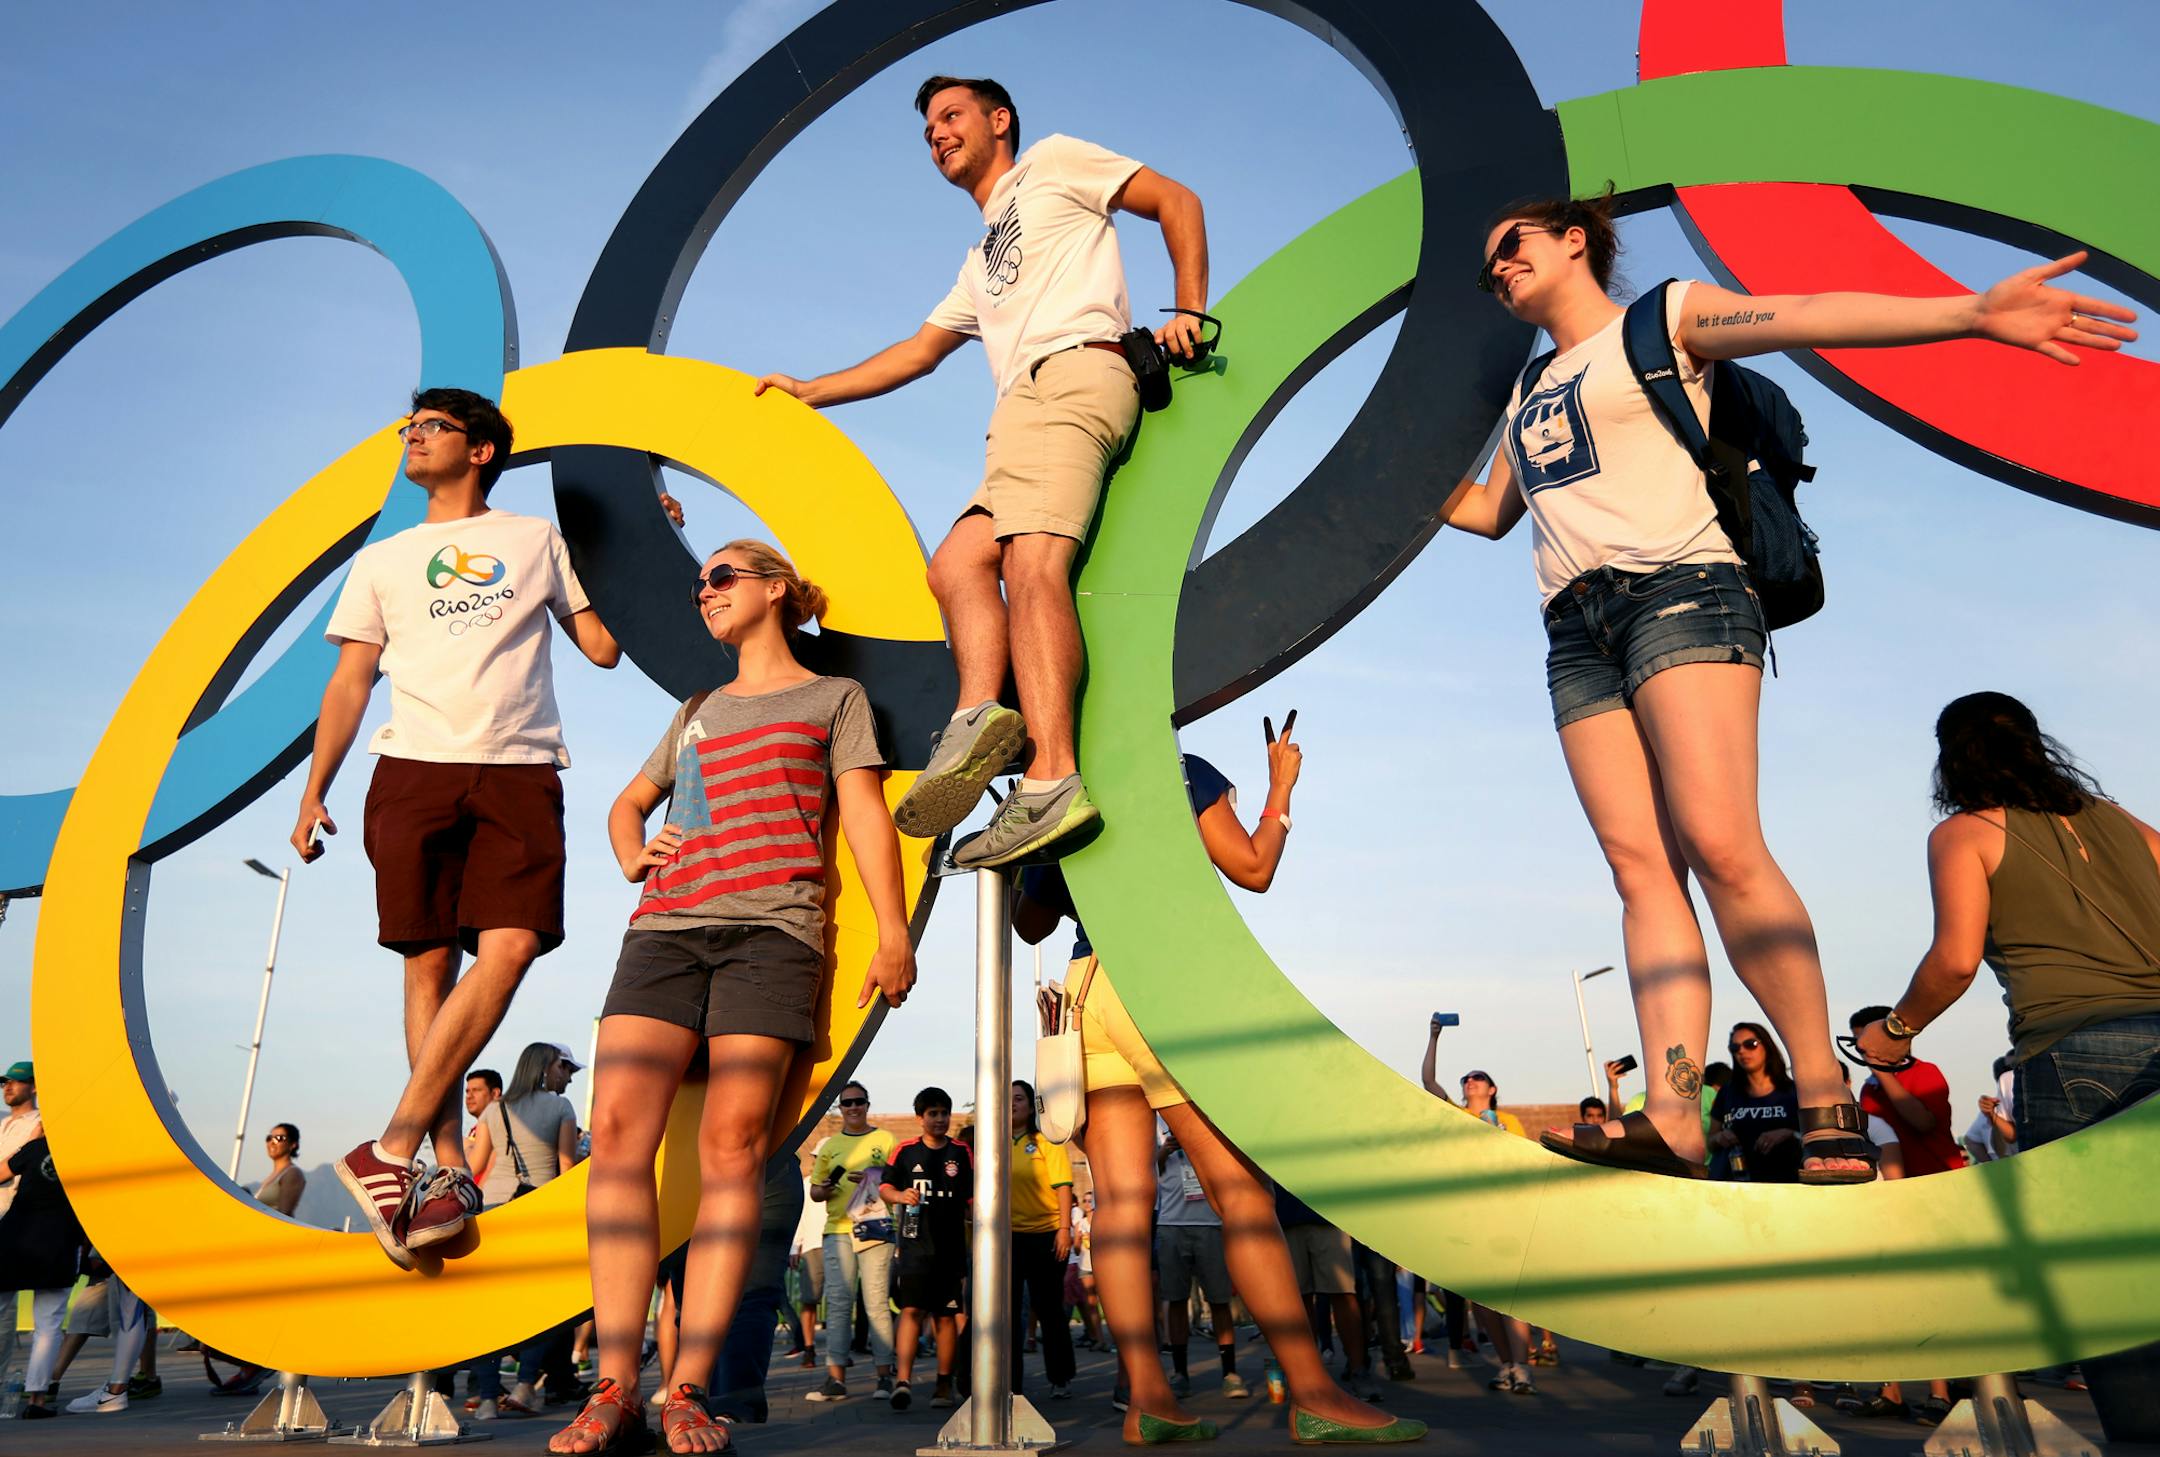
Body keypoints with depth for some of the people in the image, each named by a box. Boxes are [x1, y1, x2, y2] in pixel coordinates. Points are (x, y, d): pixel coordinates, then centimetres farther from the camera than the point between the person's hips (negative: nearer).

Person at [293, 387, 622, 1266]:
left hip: (519, 773, -1)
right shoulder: (383, 561, 22)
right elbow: (351, 681, 17)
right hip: (414, 772, 2)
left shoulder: (536, 538, 18)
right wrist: (314, 791, 8)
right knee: (429, 962, -3)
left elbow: (603, 647, 14)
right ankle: (446, 1171, 2)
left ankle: (392, 1152, -13)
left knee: (508, 949, -18)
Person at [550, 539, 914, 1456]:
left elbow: (865, 816, 5)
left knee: (731, 1147, -13)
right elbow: (629, 802, 40)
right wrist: (631, 857, 16)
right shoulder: (696, 713, 30)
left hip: (773, 930, -4)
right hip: (667, 925, 5)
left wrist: (893, 931, -7)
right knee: (618, 1130, -12)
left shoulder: (833, 698, 16)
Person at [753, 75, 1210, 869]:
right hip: (1027, 409, 9)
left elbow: (1178, 201, 13)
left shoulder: (1053, 162, 19)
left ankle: (1051, 781, -38)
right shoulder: (981, 264, 39)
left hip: (1070, 373, -9)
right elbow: (919, 350, 39)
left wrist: (1189, 309, -1)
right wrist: (809, 391, 37)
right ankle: (979, 714, -27)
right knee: (957, 563, -7)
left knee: (1032, 564, -26)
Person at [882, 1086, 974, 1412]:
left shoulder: (961, 1152, 5)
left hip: (951, 1246, 1)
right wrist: (900, 1195, -12)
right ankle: (903, 1380, -14)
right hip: (915, 1244, -1)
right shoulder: (905, 1151, 5)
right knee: (912, 1309, -12)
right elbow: (884, 1186, 10)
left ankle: (944, 1384, 15)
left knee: (946, 1315, 5)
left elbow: (974, 1198, 6)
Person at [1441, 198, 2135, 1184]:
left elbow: (1800, 318, -5)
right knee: (1639, 864, -10)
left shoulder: (1664, 317, 11)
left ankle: (1826, 1100, -14)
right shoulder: (1529, 391, 28)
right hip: (1578, 632, 5)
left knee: (1722, 846, -21)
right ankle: (1670, 1116, -19)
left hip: (1678, 590, -5)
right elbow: (1489, 511, 37)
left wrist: (1973, 312, -19)